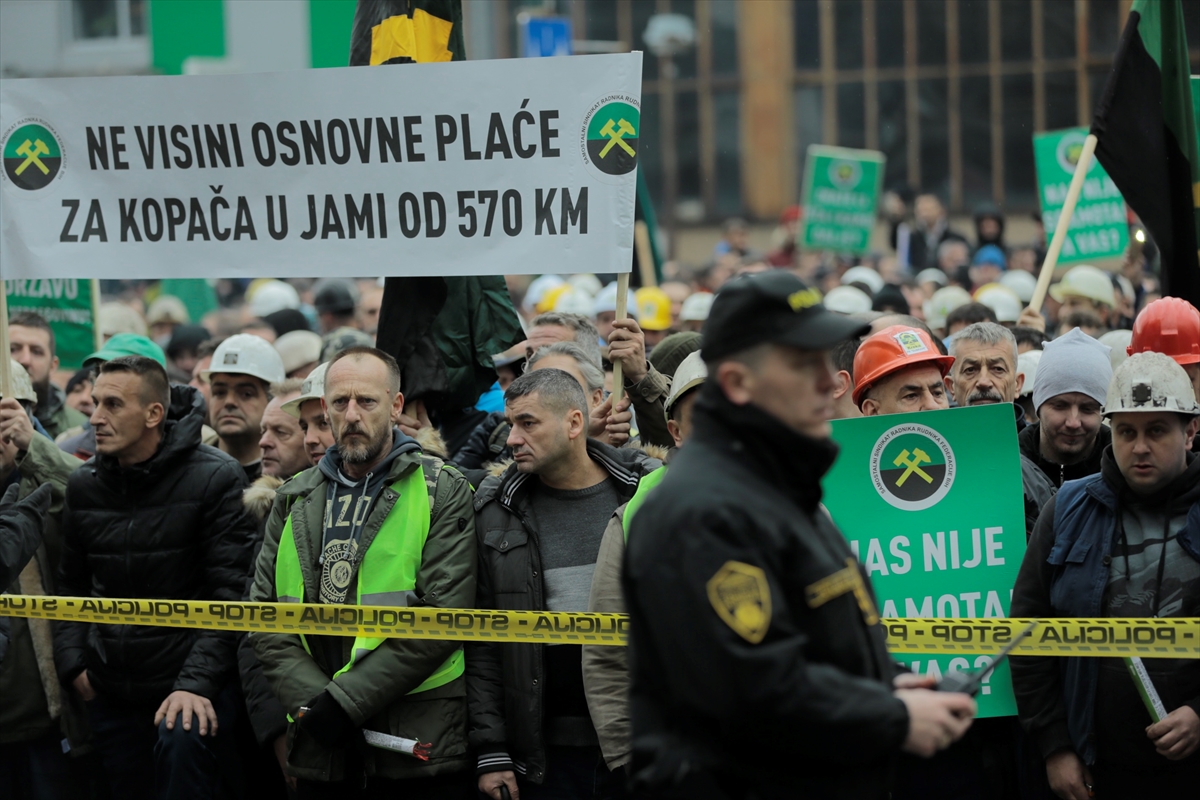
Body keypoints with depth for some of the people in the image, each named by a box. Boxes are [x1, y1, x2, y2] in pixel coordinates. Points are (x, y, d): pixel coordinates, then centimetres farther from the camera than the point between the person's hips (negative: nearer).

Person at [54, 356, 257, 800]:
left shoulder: (215, 478, -8)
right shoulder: (83, 485, 8)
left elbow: (229, 594, -12)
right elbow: (71, 584, 19)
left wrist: (196, 683, -19)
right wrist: (73, 663, 5)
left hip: (191, 683, -6)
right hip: (111, 692, 6)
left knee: (182, 741, -33)